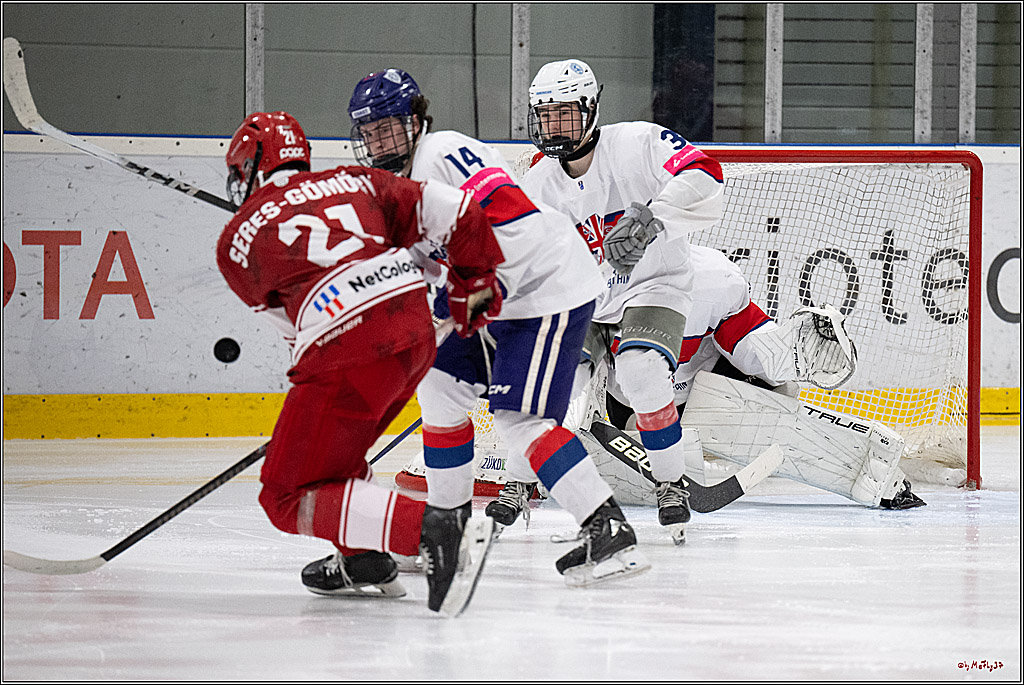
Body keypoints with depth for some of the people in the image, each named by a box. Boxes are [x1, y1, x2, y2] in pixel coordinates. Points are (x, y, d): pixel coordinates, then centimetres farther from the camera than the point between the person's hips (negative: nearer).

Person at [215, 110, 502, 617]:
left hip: (349, 358, -7)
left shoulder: (237, 239, 15)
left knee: (289, 494, -2)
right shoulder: (355, 181, 22)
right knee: (333, 446, 31)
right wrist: (476, 286, 29)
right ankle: (365, 564, 29)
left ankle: (432, 531, -20)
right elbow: (454, 213, 15)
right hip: (416, 333, 7)